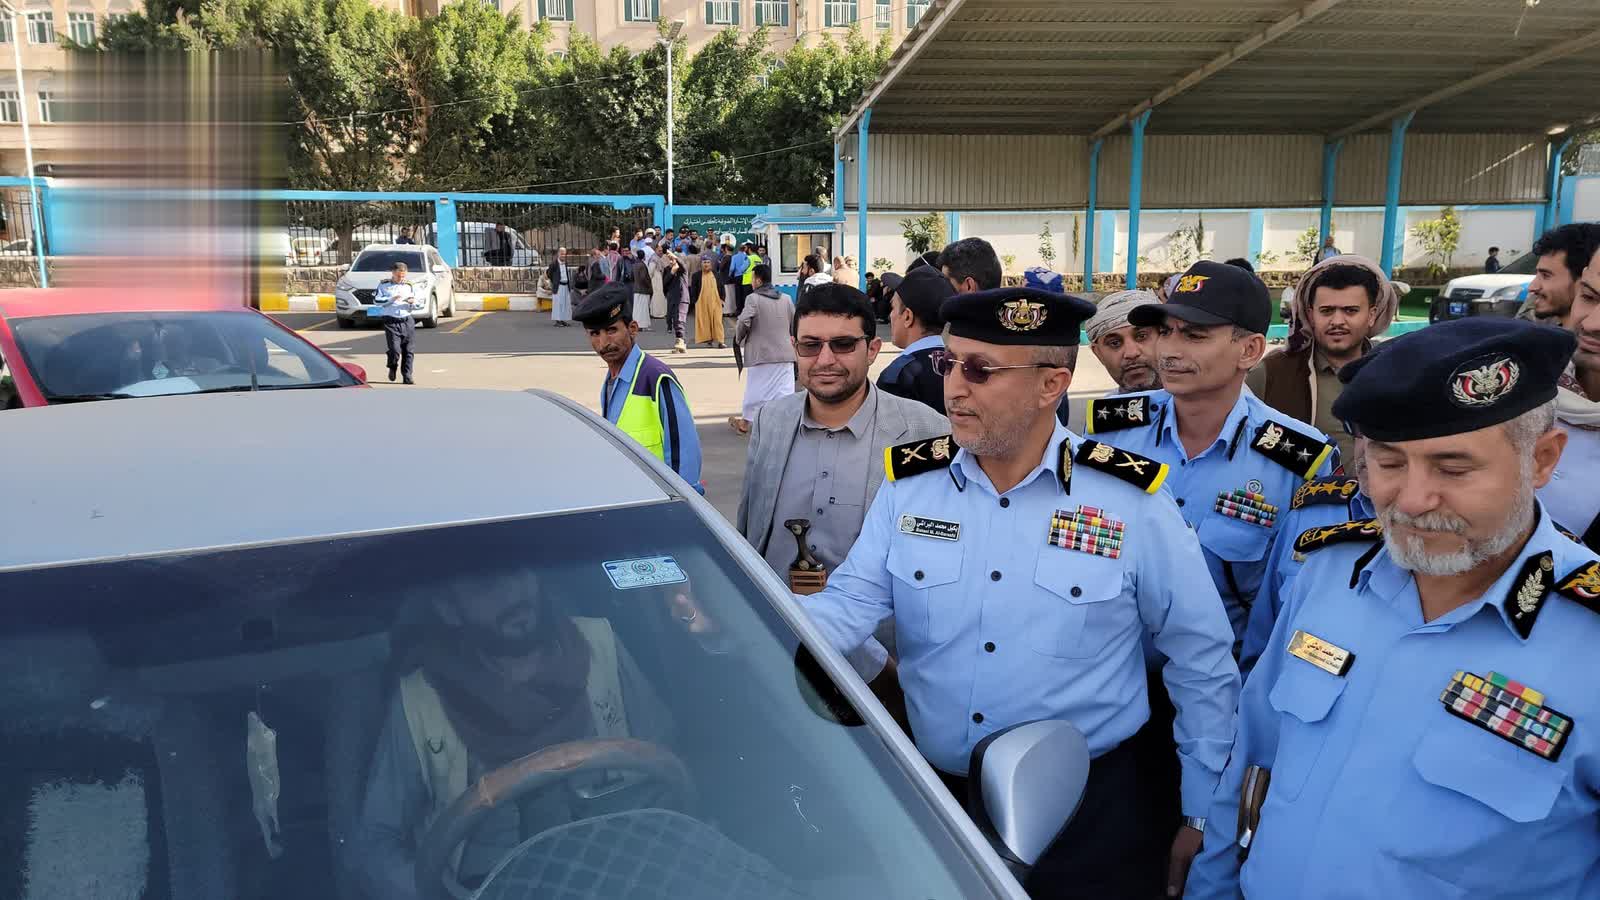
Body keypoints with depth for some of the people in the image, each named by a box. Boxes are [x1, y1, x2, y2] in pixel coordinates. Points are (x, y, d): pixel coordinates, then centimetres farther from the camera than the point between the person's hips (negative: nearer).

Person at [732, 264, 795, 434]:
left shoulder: (754, 299, -10)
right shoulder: (785, 299, 7)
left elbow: (743, 322, -18)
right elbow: (796, 322, 11)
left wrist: (739, 337, 0)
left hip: (761, 353, -4)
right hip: (785, 353, 4)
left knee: (755, 389, 9)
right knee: (785, 389, 5)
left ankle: (745, 423, 24)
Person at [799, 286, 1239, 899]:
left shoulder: (1132, 501, -12)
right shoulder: (908, 485, -4)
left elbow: (1203, 663, -3)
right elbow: (847, 609, -12)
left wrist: (1200, 814, 2)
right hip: (933, 796, 3)